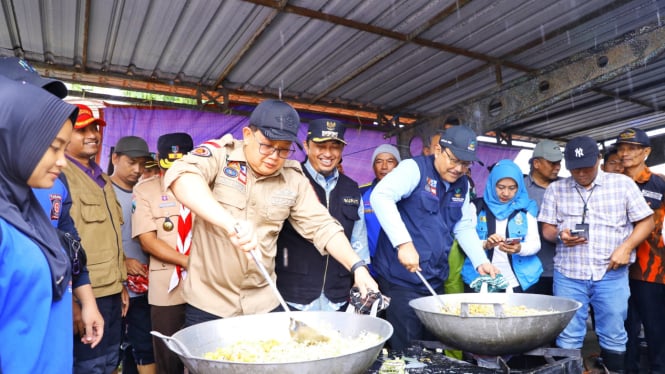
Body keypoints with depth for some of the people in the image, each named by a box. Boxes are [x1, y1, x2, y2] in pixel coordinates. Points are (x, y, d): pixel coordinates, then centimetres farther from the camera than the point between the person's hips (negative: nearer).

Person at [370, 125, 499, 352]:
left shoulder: (462, 185, 10)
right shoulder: (415, 169, -12)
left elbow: (464, 227, 17)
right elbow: (380, 196, -27)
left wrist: (480, 262, 3)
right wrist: (403, 243, -36)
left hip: (435, 281, 7)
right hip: (401, 280, -7)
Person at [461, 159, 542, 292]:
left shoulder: (526, 208, 5)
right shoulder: (477, 206, 1)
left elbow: (535, 244, -1)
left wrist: (519, 248, -23)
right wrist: (485, 245, -25)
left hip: (519, 282, 1)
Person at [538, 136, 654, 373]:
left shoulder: (622, 184, 3)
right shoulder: (555, 189, 7)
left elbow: (646, 221, 5)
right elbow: (547, 229, 8)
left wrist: (626, 247, -10)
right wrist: (560, 235, -14)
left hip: (611, 275, 0)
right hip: (568, 275, 1)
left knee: (613, 337, 11)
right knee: (568, 340, 7)